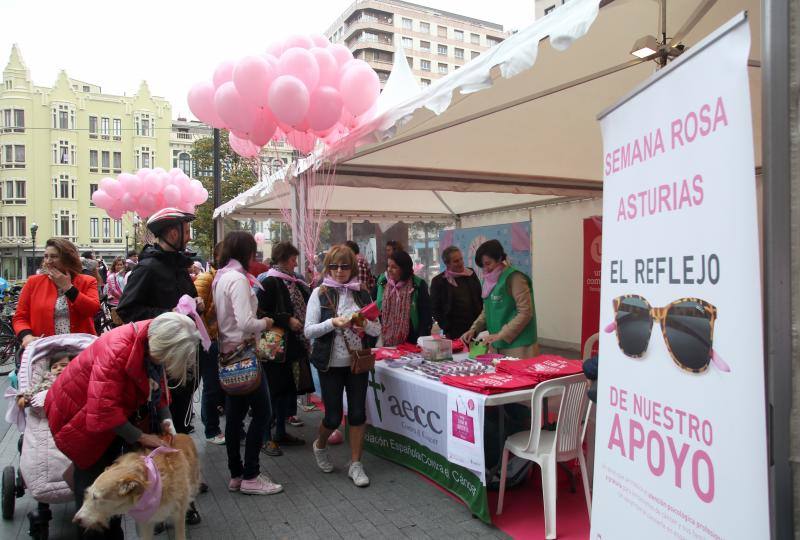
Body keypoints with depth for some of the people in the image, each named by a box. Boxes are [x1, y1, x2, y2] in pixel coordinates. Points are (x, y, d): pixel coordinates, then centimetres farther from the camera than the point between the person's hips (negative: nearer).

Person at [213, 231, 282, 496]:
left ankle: (236, 475, 23)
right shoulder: (238, 278, -18)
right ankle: (250, 477, 6)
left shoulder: (220, 277, 11)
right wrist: (265, 323, -7)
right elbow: (246, 323, -26)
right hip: (243, 353, -9)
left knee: (235, 414, 14)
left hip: (227, 353, 10)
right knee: (261, 412, -1)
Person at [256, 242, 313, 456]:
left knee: (287, 388, 14)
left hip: (293, 345, 8)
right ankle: (267, 437, 11)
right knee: (275, 389, -2)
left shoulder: (291, 282, 11)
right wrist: (287, 320, -21)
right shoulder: (270, 282, -13)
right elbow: (261, 312, -19)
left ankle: (281, 432, 26)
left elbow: (302, 305, 23)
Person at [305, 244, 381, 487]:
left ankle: (355, 464, 21)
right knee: (334, 416, 5)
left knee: (357, 413, 4)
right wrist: (333, 323, -23)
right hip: (331, 364, -2)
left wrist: (365, 325, -17)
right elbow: (308, 331, -8)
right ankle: (320, 445, 37)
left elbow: (377, 329, 4)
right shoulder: (320, 294, -4)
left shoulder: (362, 294, 3)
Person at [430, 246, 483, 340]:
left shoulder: (471, 274, 8)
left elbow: (480, 299, 16)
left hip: (476, 328, 3)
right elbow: (435, 309, -1)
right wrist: (447, 329, -7)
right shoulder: (438, 281, -2)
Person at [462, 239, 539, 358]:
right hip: (497, 346, 7)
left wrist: (501, 335, -20)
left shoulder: (514, 278, -12)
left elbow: (525, 313, -17)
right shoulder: (490, 280, 10)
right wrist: (473, 329, 1)